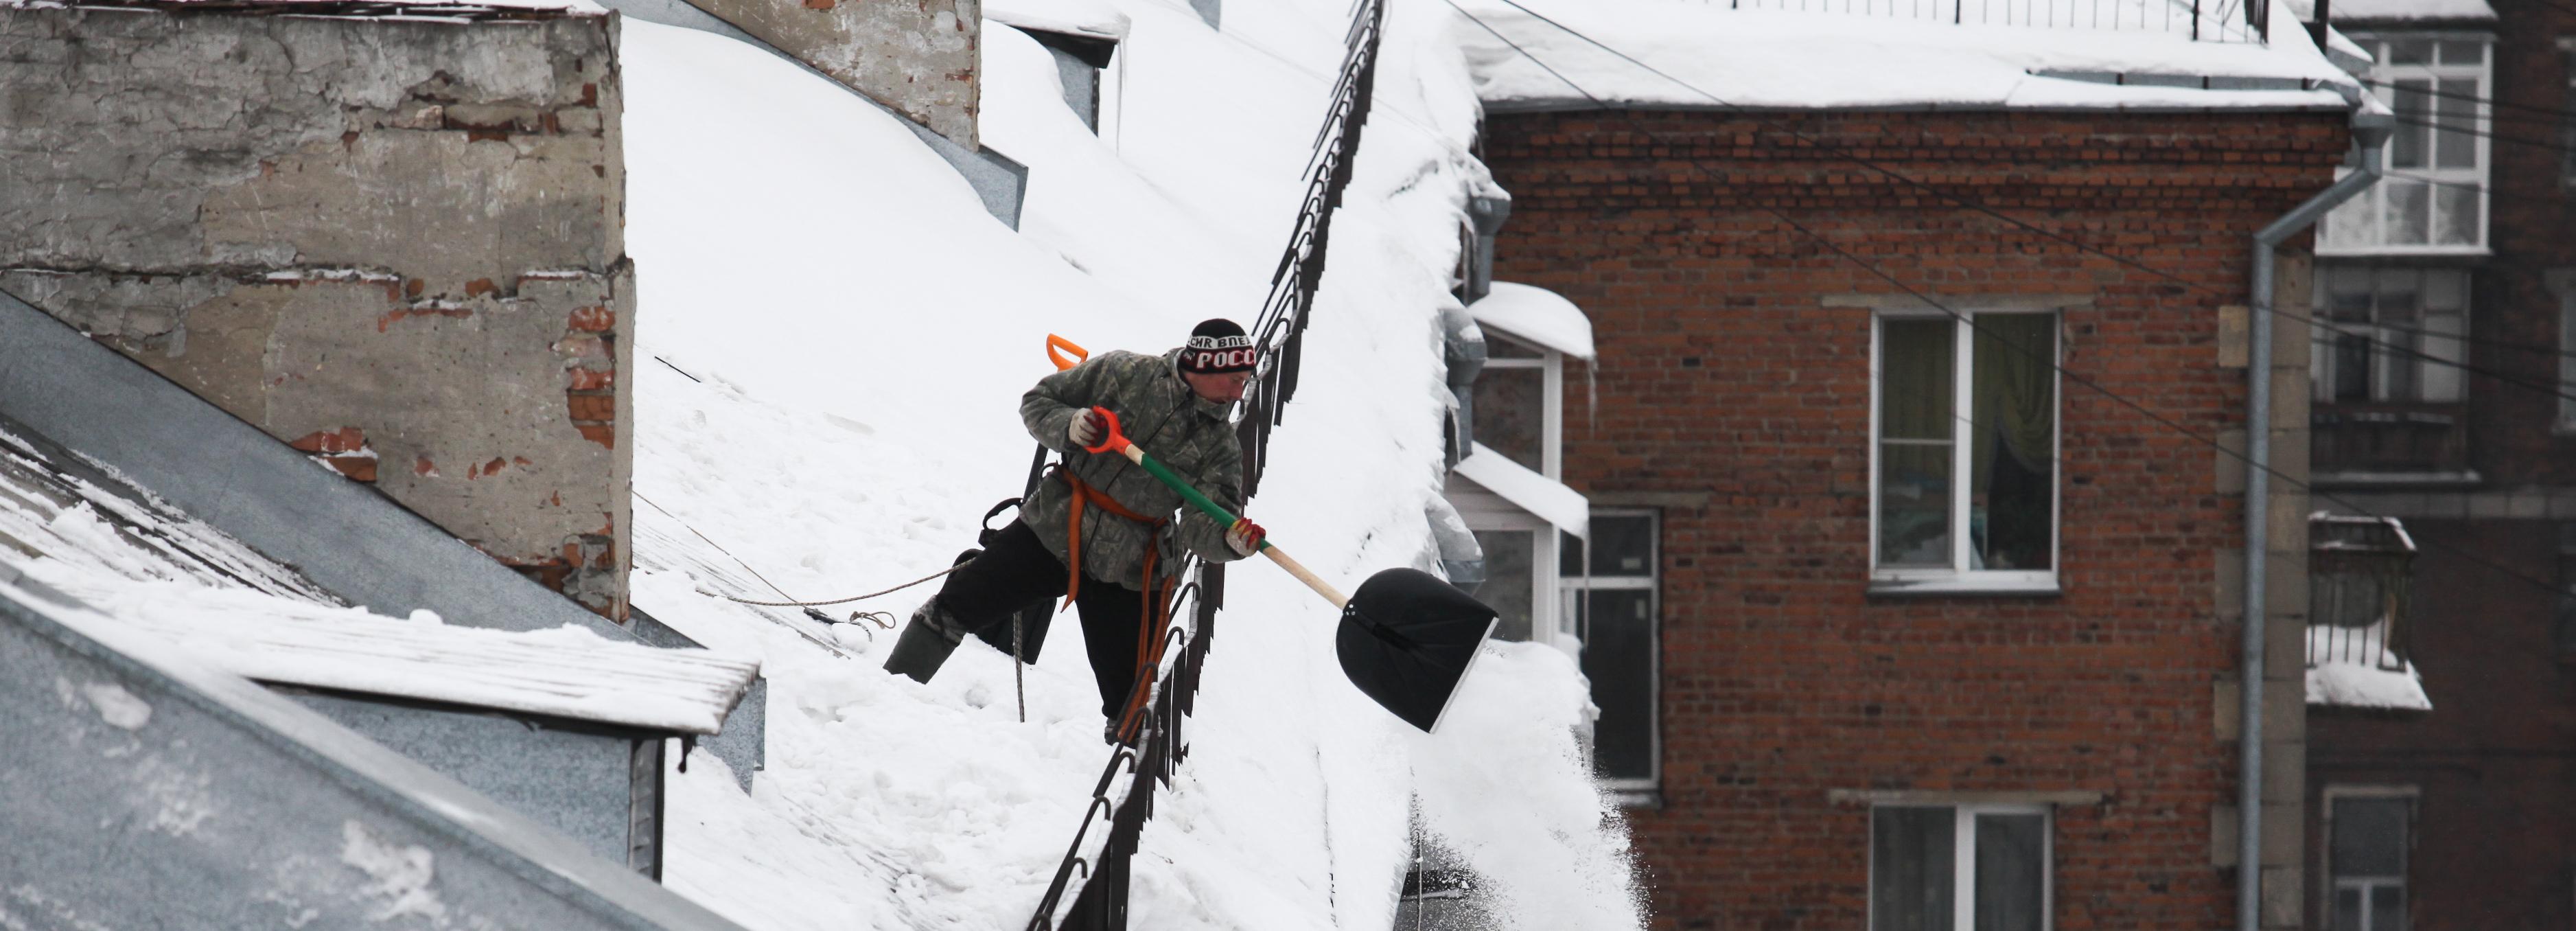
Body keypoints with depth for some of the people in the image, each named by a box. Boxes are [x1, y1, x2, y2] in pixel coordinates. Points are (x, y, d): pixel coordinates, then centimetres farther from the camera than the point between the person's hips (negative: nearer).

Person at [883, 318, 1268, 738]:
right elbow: (1038, 401, 3)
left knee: (1129, 702, -2)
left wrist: (1232, 540, -33)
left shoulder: (1221, 449, -2)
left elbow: (1202, 528, -10)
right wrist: (1068, 426, -18)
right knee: (955, 609, 1)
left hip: (1123, 575, 0)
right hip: (1050, 530, 0)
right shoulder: (1125, 373, -4)